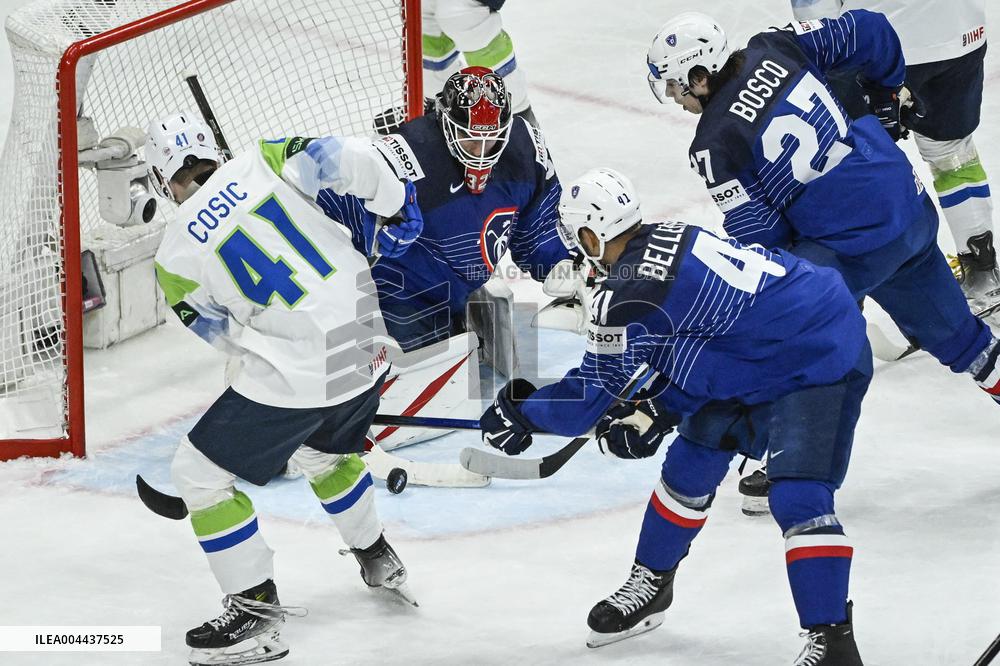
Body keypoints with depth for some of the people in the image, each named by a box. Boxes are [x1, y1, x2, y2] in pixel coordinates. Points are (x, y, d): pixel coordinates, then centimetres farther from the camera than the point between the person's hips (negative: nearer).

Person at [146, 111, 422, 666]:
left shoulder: (176, 256, -4)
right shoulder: (260, 164, 1)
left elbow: (225, 334, 7)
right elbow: (341, 157, -8)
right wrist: (396, 205, 8)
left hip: (296, 371, -6)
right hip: (367, 347, 6)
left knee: (199, 473, 7)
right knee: (324, 450, 35)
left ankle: (255, 611, 6)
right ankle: (378, 561, 51)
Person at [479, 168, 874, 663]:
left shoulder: (626, 294, -22)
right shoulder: (669, 241, 6)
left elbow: (588, 399, -13)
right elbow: (688, 349, 17)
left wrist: (518, 412, 2)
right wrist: (656, 411, 9)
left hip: (820, 361, -11)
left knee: (799, 497, -21)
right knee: (692, 460, 19)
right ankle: (651, 584, 36)